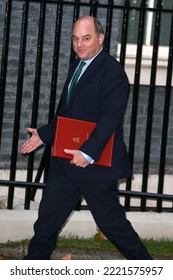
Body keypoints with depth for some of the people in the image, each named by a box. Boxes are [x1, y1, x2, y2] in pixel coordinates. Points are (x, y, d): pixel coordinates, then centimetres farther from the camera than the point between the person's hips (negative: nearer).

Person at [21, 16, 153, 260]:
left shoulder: (112, 72, -15)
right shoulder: (77, 66, 13)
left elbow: (110, 118, -24)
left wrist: (88, 153, -31)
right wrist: (43, 135, 15)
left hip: (95, 163, -8)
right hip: (66, 161, 8)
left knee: (111, 222, 1)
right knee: (47, 219, 12)